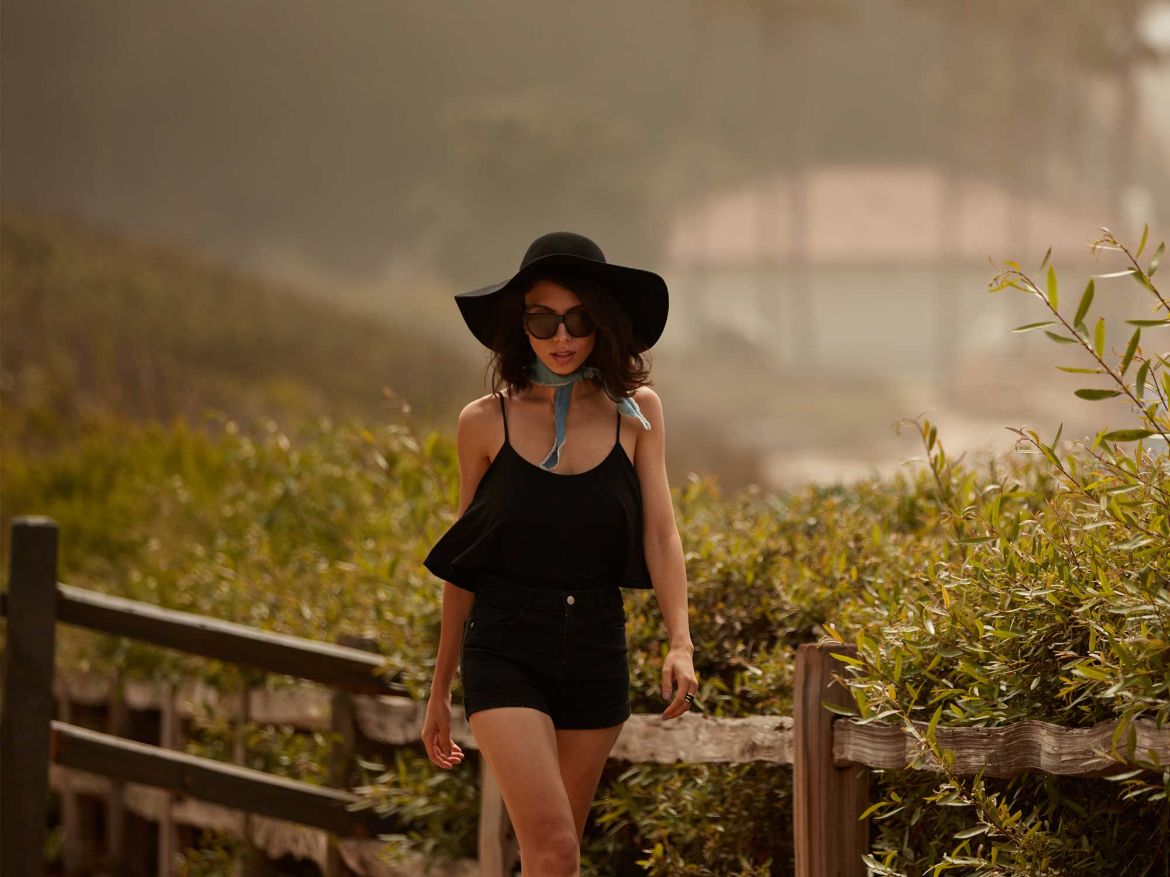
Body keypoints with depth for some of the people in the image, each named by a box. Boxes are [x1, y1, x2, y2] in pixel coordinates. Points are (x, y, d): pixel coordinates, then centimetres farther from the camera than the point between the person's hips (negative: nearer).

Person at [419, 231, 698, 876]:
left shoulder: (635, 413, 3)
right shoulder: (486, 422, -1)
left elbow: (660, 534, -2)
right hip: (506, 652, -3)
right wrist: (439, 691, 11)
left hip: (596, 652, 3)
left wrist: (681, 644, -19)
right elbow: (463, 564, 7)